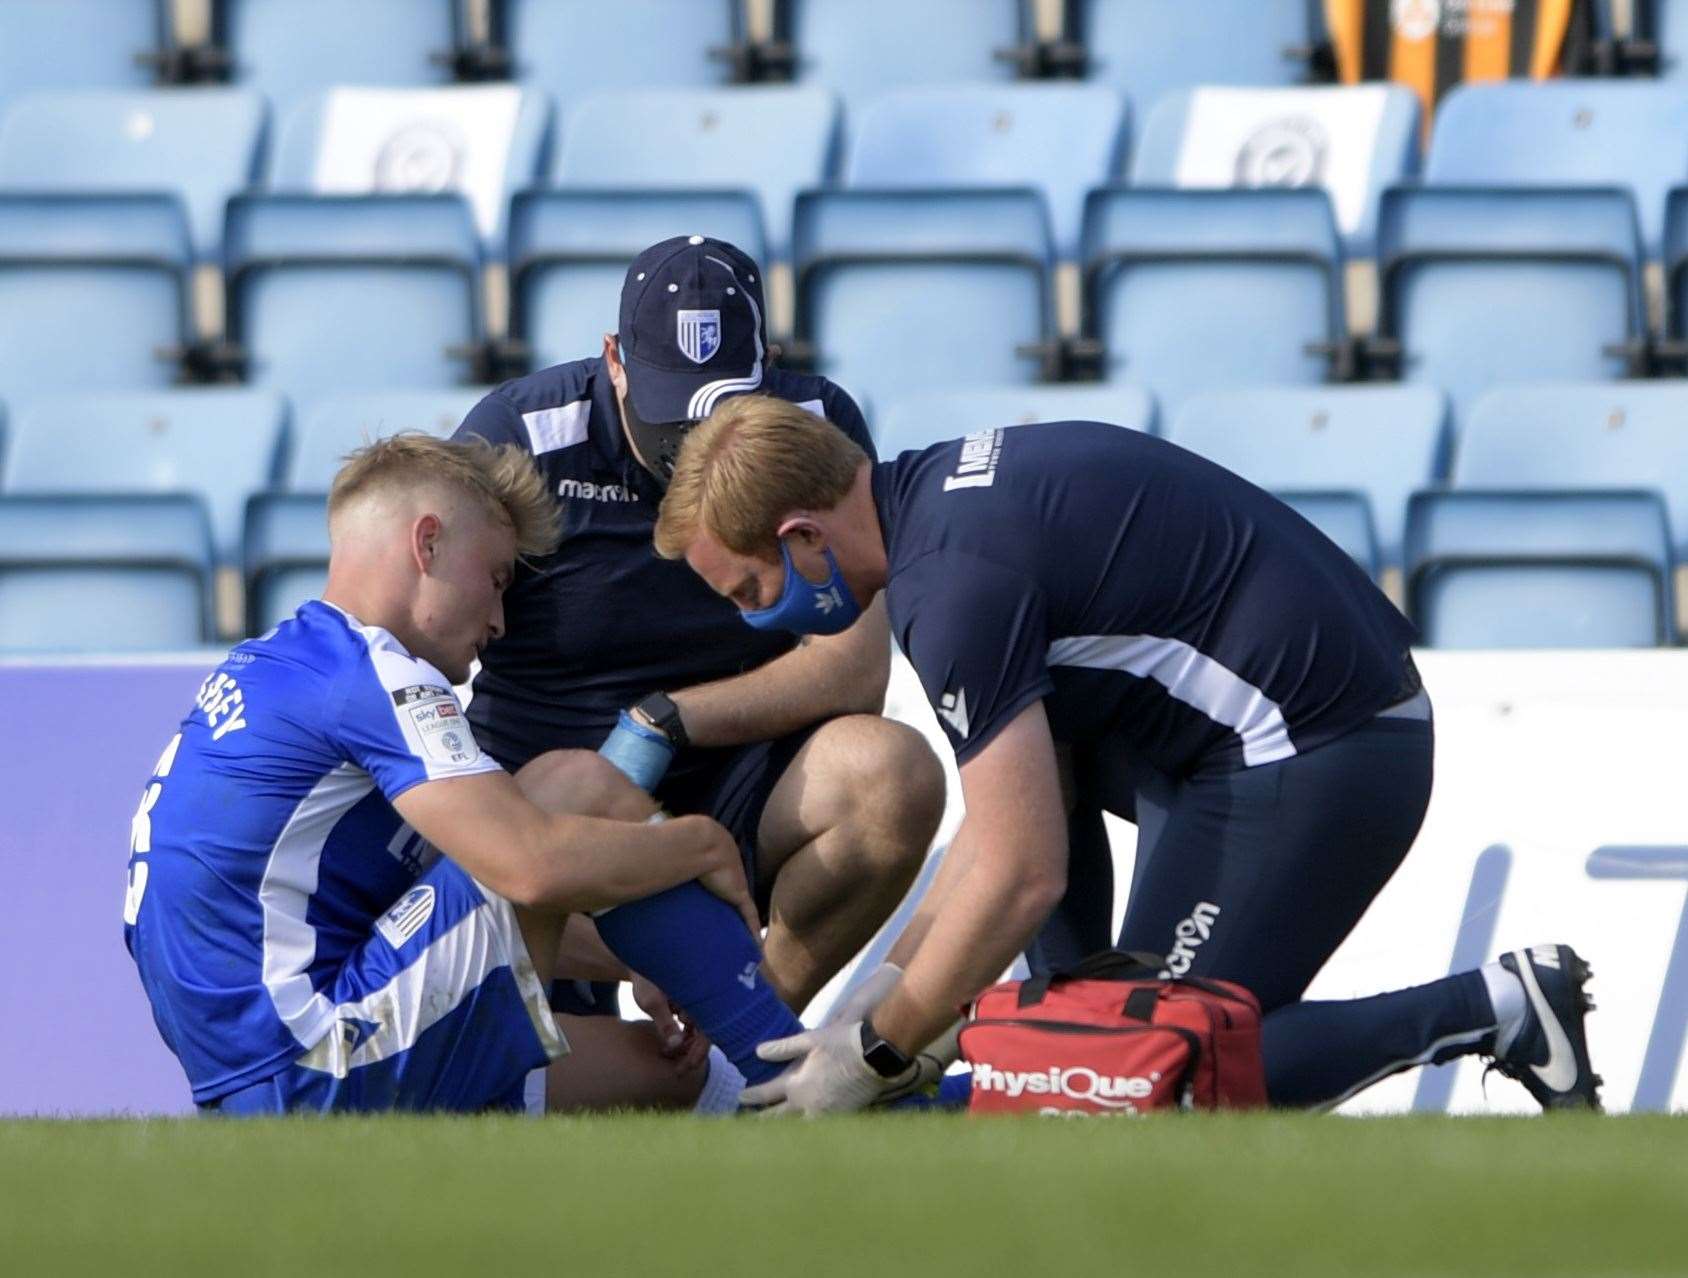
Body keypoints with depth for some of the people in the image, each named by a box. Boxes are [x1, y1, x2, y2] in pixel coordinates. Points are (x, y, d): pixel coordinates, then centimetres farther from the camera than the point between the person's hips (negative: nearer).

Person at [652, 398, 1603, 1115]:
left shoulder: (955, 582, -20)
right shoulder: (946, 491, 12)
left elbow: (1023, 877, -21)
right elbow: (1023, 811, 18)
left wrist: (875, 1054, -9)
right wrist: (891, 987, 17)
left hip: (1311, 759, -10)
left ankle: (1497, 1010, -5)